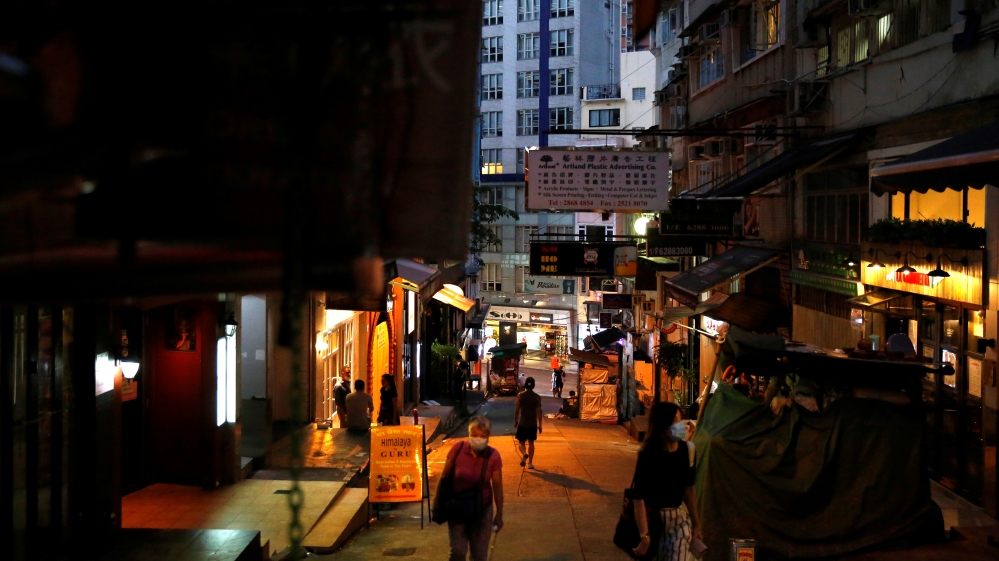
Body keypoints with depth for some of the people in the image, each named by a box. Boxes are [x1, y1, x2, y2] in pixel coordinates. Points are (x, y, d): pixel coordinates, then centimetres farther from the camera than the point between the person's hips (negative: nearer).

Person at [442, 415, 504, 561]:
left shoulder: (493, 456, -16)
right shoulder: (457, 449, -17)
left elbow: (497, 486, -7)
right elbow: (445, 476, -5)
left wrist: (499, 514, -2)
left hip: (482, 510, 1)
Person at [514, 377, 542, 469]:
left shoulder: (520, 395, -6)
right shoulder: (537, 397, -3)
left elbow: (517, 409, -5)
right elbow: (539, 411, -4)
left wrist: (515, 420, 8)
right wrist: (539, 424, 2)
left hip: (522, 423, -1)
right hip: (533, 423, 1)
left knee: (521, 442, 9)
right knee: (531, 442, 12)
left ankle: (524, 454, -21)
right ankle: (530, 462, 10)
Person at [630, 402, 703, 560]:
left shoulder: (686, 449, -2)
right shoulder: (648, 455, -20)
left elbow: (688, 489, 10)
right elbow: (638, 497, -21)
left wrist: (696, 524, 12)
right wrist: (644, 536, -23)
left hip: (680, 519, 4)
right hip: (653, 519, -4)